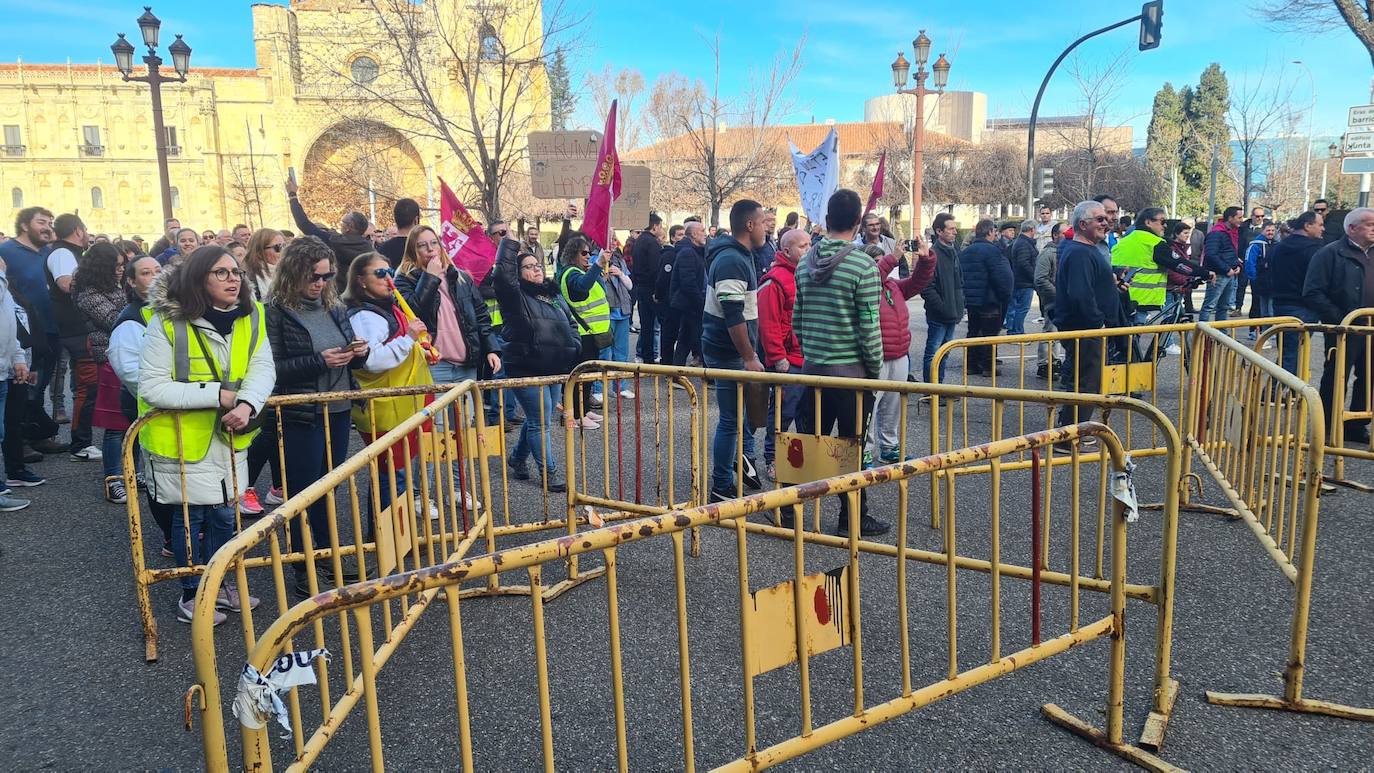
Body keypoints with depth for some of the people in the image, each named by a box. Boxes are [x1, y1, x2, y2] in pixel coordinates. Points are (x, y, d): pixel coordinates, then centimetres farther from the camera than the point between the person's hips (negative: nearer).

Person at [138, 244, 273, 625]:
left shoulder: (251, 316, -6)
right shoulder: (168, 321, -20)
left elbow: (263, 368, -13)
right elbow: (151, 387, -22)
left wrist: (247, 403, -33)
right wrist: (217, 395, -28)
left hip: (228, 435, 5)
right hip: (181, 435, -5)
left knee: (223, 514, 16)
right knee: (189, 516, 9)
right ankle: (190, 595, 27)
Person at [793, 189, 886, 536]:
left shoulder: (806, 263, 4)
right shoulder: (863, 266, -13)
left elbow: (796, 318, 10)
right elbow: (869, 327, -14)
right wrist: (876, 368, -2)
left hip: (812, 366, 5)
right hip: (851, 370, -5)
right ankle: (852, 519, 15)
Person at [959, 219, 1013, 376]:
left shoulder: (965, 252, 10)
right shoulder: (991, 250, -16)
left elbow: (960, 276, 14)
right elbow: (1001, 276, -19)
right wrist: (1006, 296, -8)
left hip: (971, 300, 8)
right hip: (990, 301, -7)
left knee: (973, 332, 14)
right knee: (989, 334, 0)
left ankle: (972, 365, 17)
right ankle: (989, 366, 4)